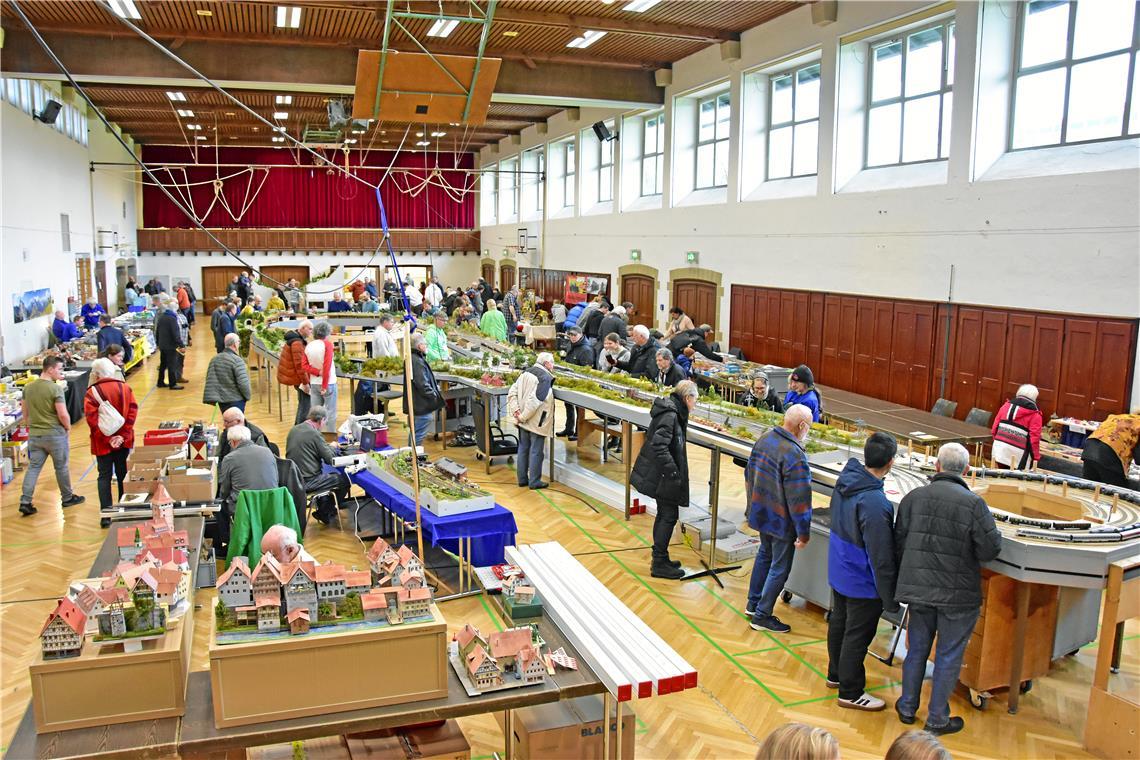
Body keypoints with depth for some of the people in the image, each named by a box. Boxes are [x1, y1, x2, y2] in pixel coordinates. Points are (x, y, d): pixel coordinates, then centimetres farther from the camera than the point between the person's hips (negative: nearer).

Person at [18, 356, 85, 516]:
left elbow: (26, 414, 11)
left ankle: (25, 502, 4)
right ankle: (68, 498, 24)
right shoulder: (56, 388, -18)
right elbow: (63, 415, -19)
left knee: (33, 468, 10)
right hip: (55, 435, -5)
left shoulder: (28, 387, 3)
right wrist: (68, 428, -2)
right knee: (61, 467, 10)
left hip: (34, 435, 5)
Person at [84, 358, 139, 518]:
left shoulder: (92, 392, -8)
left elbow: (92, 419, -15)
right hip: (124, 441, 2)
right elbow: (132, 411, -7)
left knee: (104, 476, 5)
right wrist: (123, 435, -9)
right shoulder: (125, 388, 0)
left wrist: (107, 439, -13)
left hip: (103, 443, -2)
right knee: (123, 474, 12)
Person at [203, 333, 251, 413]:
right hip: (236, 400, -6)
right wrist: (248, 395, -5)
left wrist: (211, 398, 8)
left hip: (221, 400, 6)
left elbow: (210, 381, 2)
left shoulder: (214, 359, 3)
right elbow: (243, 383, -21)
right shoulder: (237, 360, -18)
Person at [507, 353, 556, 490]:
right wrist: (523, 416, -19)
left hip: (523, 421, 7)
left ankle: (522, 479, 24)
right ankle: (534, 482, 10)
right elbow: (534, 400, -26)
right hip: (537, 422, -7)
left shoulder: (526, 373, 7)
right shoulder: (546, 378, -17)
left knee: (523, 449, 15)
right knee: (536, 451, 3)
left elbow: (512, 392, 3)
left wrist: (515, 410, -3)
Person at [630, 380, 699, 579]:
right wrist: (673, 471, -23)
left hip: (660, 473, 10)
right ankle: (659, 564, 5)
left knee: (664, 514, 17)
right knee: (669, 516, -2)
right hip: (662, 474, -10)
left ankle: (659, 559, 28)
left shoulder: (672, 412, 10)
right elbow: (658, 445, -29)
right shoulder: (670, 415, -21)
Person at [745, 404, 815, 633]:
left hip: (761, 512, 8)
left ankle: (753, 603, 38)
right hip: (782, 521, -8)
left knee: (764, 555, 26)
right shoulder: (795, 455, -28)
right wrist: (804, 533, -16)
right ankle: (762, 616, 16)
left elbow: (749, 474, 11)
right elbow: (799, 499, -25)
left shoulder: (763, 440, -2)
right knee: (779, 568, 7)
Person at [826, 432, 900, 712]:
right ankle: (851, 692, 23)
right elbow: (881, 557, -26)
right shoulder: (875, 503, -32)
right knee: (858, 635, 8)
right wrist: (890, 598, -15)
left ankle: (836, 673, 43)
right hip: (863, 583, -8)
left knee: (838, 623, 23)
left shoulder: (844, 482, -6)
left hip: (838, 571, 8)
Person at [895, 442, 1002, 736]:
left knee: (917, 649, 19)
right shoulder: (973, 503, -16)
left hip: (919, 589, 4)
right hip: (959, 594, -3)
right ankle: (937, 719, 22)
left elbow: (899, 541, 1)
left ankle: (907, 706, 31)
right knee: (948, 656, 11)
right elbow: (990, 549, -14)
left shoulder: (914, 497, -4)